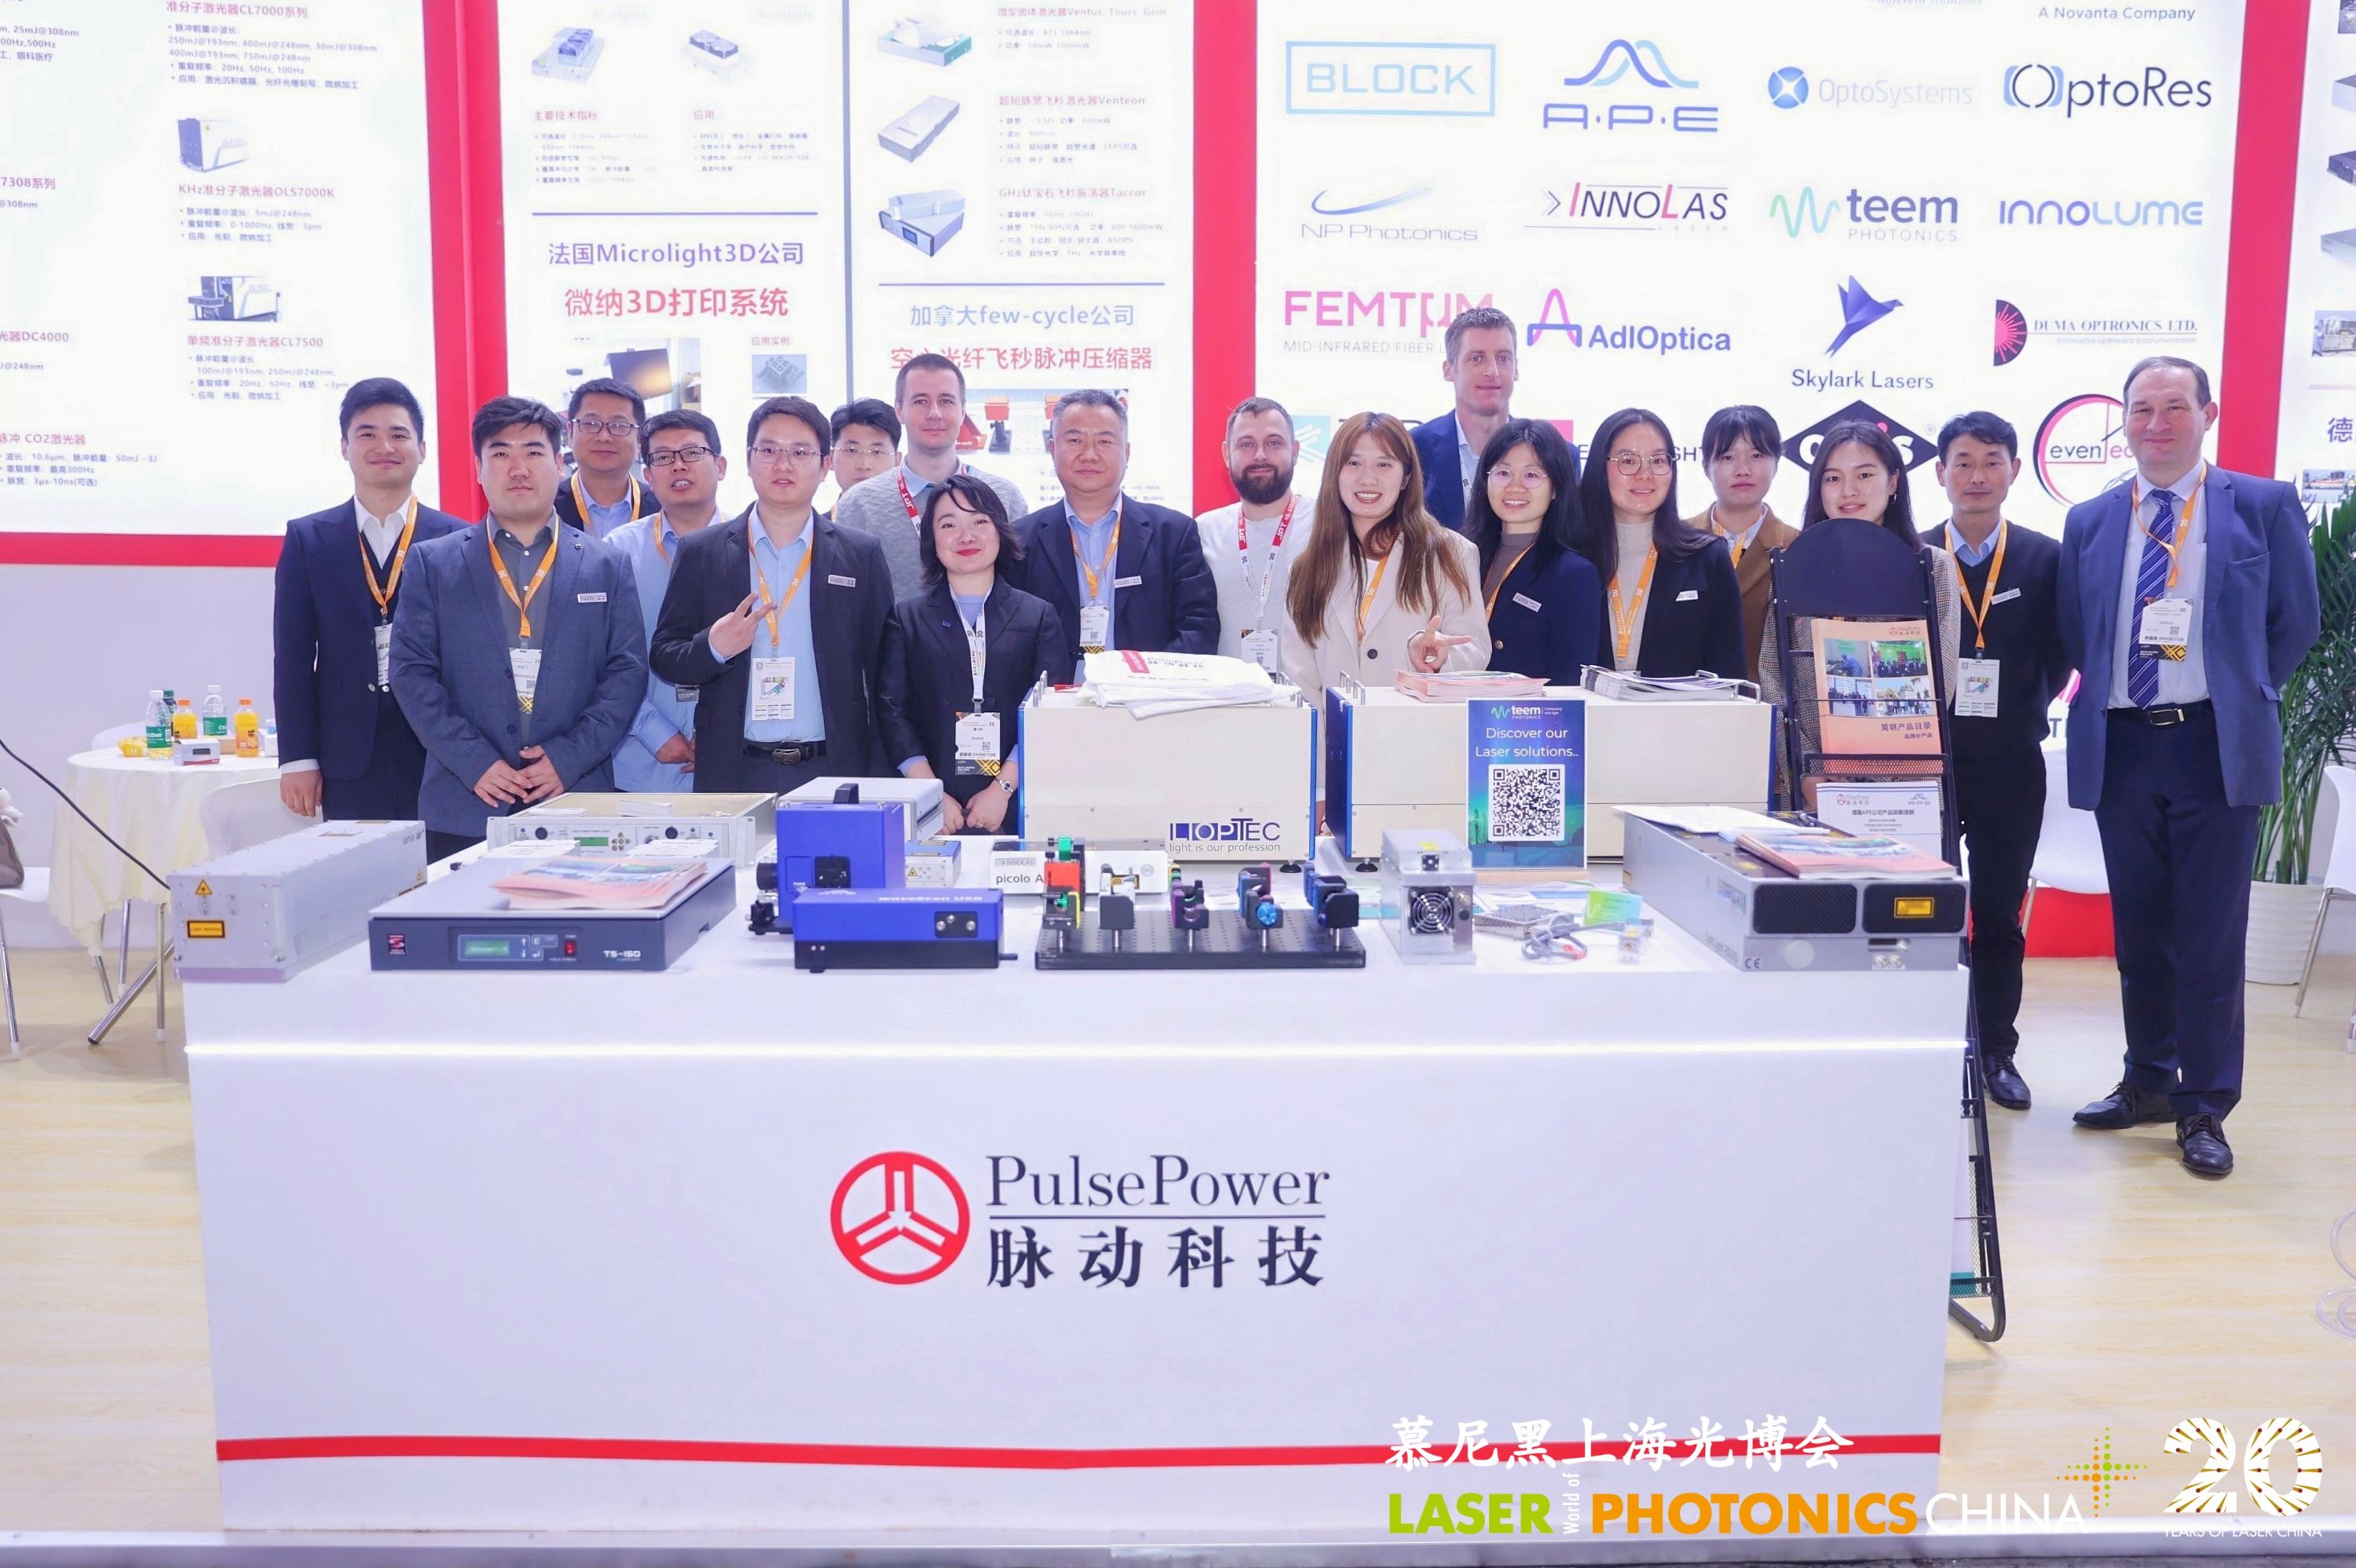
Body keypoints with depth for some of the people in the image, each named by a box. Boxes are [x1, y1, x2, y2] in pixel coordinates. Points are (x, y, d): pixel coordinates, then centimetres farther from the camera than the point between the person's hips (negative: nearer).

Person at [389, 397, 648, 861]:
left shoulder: (606, 566, 9)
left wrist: (570, 757, -9)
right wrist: (474, 762, -9)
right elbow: (412, 672, 3)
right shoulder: (433, 563, 9)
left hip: (578, 800, 0)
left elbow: (628, 671, 3)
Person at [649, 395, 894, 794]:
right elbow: (664, 657, 7)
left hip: (834, 772, 0)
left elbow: (884, 674, 4)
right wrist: (713, 648, -15)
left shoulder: (862, 555, 6)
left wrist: (879, 780, -1)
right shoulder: (701, 552, 7)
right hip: (735, 775, 0)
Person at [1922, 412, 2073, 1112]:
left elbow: (2059, 658, 6)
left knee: (2000, 914, 8)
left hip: (2010, 762, 1)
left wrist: (2019, 710, -2)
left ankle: (1995, 1051, 19)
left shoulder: (2047, 559, 3)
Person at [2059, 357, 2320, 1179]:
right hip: (2122, 745, 3)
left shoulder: (2264, 507, 1)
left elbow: (2296, 623, 6)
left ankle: (2204, 1109, 11)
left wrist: (2243, 699, 5)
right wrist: (2102, 698, 4)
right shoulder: (2089, 522, 9)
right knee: (2137, 932, 12)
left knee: (2210, 937, 0)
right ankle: (2148, 1082, 26)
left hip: (2216, 748, -3)